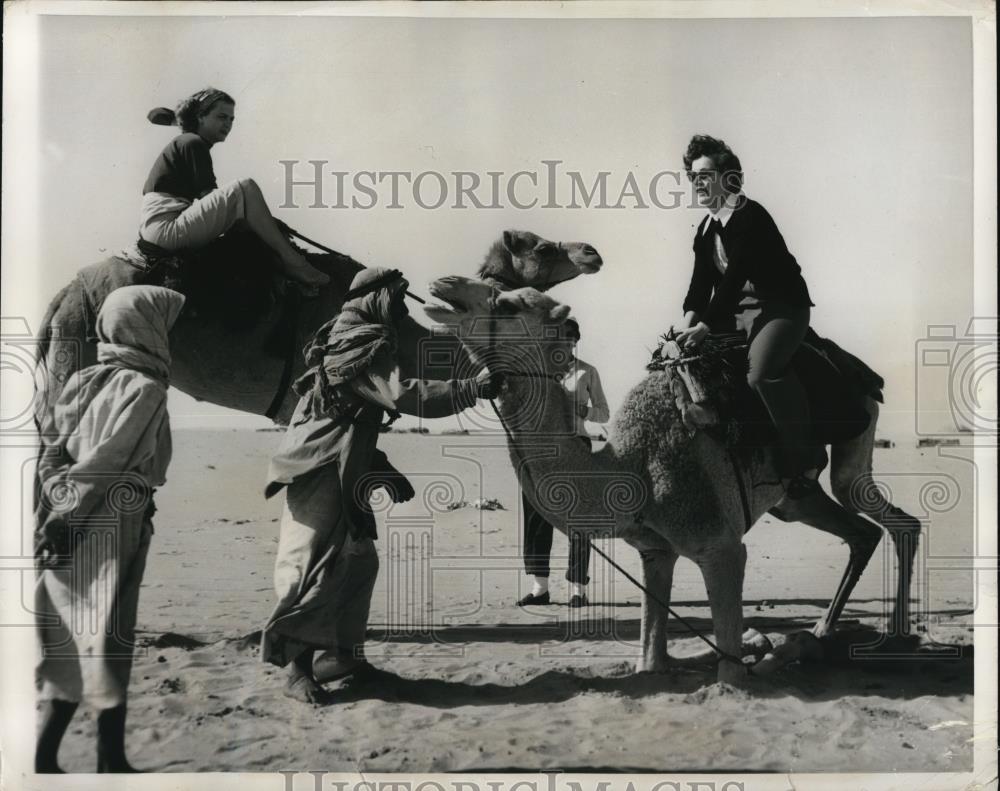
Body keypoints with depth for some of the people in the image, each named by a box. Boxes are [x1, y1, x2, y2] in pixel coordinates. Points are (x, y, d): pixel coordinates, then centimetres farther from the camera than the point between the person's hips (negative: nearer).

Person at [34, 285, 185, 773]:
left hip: (67, 534, 7)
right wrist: (67, 520, -15)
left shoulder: (86, 382, 13)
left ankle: (45, 760, 12)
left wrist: (58, 513, 2)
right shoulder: (144, 388, -10)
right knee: (106, 646, -1)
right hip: (106, 532, -7)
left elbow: (53, 455, 8)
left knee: (69, 649, 11)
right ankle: (111, 761, 6)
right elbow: (107, 464, -17)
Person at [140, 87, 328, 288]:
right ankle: (292, 261, -21)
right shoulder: (194, 144, -4)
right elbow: (208, 196, -10)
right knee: (246, 188, -21)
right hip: (166, 228, -11)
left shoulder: (182, 141, 26)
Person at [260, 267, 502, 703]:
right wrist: (473, 388, -22)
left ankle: (338, 654, 18)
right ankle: (297, 666, -9)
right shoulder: (364, 343, -10)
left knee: (359, 559, 12)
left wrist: (384, 470, 24)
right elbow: (403, 396, -24)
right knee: (317, 562, -11)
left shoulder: (348, 340, 21)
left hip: (342, 471, 11)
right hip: (320, 469, -11)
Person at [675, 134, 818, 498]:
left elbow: (734, 276, -24)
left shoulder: (749, 216, -15)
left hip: (782, 305, -10)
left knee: (762, 371, -36)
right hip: (737, 307, 10)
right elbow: (702, 280, 6)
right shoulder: (706, 229, 13)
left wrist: (705, 327, -28)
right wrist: (690, 319, -13)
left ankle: (803, 462, -24)